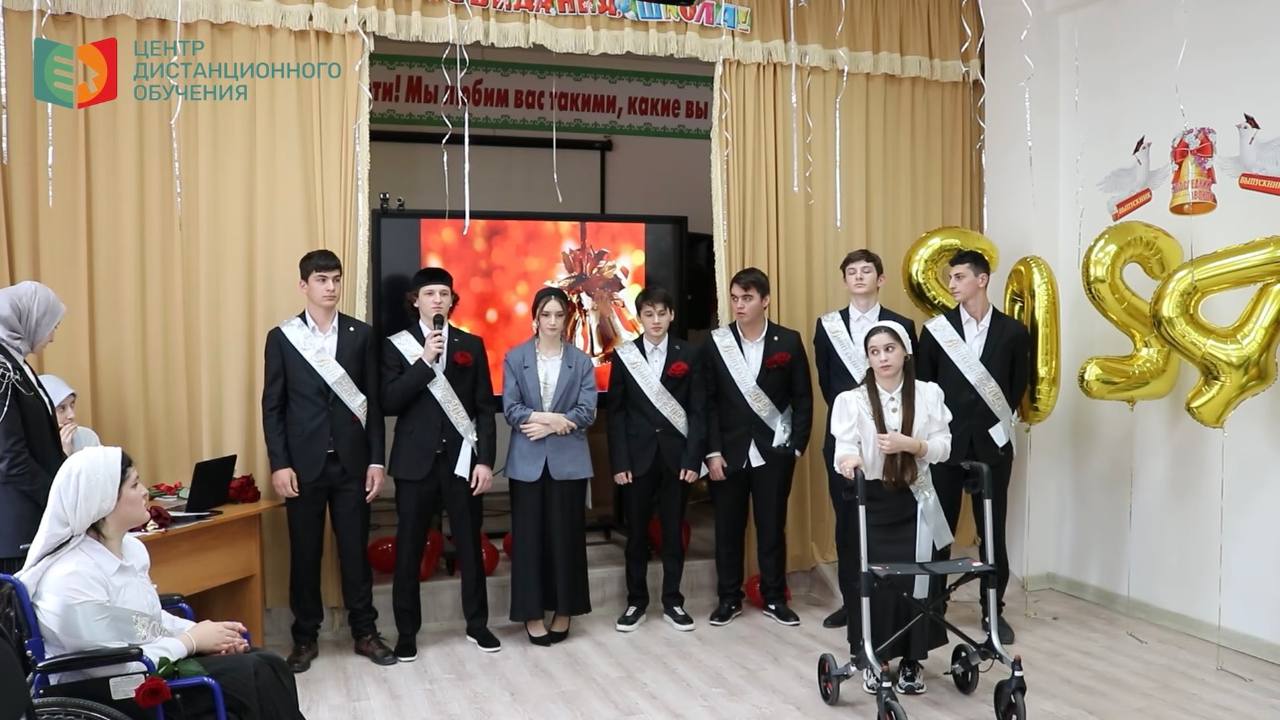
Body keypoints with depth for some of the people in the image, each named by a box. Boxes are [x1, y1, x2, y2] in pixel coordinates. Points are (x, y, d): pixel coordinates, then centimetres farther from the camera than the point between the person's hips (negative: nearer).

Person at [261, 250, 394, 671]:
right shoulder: (282, 337, 1)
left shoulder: (361, 335, 3)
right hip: (303, 463, -1)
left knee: (355, 550, 7)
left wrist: (376, 460, -2)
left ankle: (364, 632, 19)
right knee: (304, 553, 8)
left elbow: (373, 402, 3)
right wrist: (279, 465, -7)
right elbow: (272, 407, 0)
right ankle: (305, 637, 21)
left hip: (351, 462, 1)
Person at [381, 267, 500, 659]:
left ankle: (477, 624, 24)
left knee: (470, 545, 9)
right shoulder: (397, 345, 2)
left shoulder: (471, 345, 6)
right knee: (409, 550, 5)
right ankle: (407, 632, 19)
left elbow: (486, 408, 3)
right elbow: (389, 403, -10)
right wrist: (424, 361, -17)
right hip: (416, 461, -1)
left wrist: (486, 460, -4)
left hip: (462, 459, 1)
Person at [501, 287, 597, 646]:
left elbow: (587, 412, -3)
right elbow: (510, 409, -4)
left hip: (568, 460, 0)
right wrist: (553, 418, -15)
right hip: (527, 460, 0)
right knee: (528, 537, 3)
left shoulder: (581, 361, 5)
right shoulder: (515, 358, 4)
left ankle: (563, 610, 17)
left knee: (566, 536, 5)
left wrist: (549, 425, -13)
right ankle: (533, 613, 13)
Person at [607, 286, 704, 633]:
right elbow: (616, 412, 0)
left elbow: (697, 410, 1)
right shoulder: (624, 355, 2)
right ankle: (636, 602, 19)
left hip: (676, 456, 0)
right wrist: (619, 462, -6)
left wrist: (693, 458, -7)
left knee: (673, 532, 7)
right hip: (638, 457, 0)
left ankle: (672, 602, 19)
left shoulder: (687, 354, 2)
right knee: (637, 533, 7)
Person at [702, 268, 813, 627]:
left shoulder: (789, 341, 0)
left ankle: (774, 597, 21)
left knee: (772, 527, 7)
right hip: (729, 452, 1)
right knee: (728, 528, 8)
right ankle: (729, 598, 20)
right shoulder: (715, 343, 0)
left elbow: (803, 398, 2)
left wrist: (796, 447, -4)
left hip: (773, 452, 0)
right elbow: (709, 402, -1)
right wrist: (713, 452, -7)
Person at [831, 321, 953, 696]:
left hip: (914, 503, 1)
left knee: (914, 580, -2)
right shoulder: (852, 399, -5)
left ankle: (911, 661, 15)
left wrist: (910, 444, -20)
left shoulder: (929, 394, 1)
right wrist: (849, 460, -39)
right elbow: (845, 445, -16)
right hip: (871, 503, -1)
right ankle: (872, 660, 17)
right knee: (871, 582, -1)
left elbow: (943, 446, -2)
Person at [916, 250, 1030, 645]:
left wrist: (997, 422, 3)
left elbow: (1018, 387, 8)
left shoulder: (1013, 331, 1)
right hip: (945, 442, 0)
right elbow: (922, 386, 4)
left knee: (993, 531, 7)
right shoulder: (937, 329, 1)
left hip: (991, 444, 0)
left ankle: (993, 611, 20)